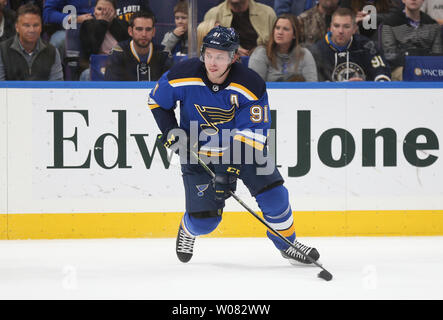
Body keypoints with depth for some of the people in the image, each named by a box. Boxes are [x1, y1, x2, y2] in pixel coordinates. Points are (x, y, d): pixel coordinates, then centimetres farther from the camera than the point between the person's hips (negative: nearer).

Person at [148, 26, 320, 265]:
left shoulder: (251, 86, -23)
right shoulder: (183, 76, -20)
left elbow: (252, 132, -24)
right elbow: (157, 101, 1)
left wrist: (229, 169, -33)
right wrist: (170, 131, -12)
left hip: (243, 148, 1)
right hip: (198, 153, 0)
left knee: (273, 195, -13)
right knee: (204, 219, -7)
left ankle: (287, 243, 13)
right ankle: (188, 230, 30)